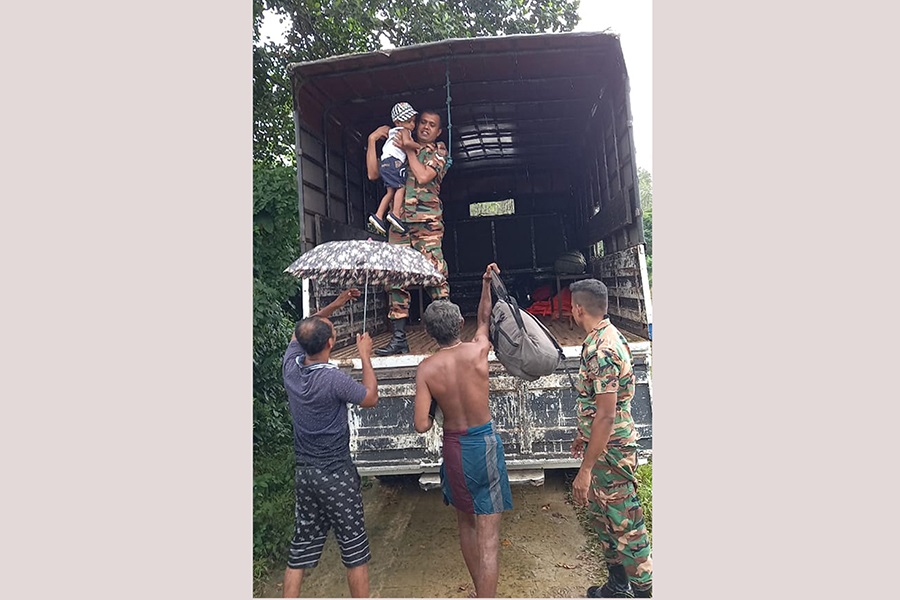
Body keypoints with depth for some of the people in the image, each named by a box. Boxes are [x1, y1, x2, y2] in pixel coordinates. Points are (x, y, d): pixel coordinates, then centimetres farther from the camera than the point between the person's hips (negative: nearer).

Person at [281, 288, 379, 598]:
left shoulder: (290, 366, -6)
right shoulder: (334, 379, -24)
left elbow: (300, 332, 14)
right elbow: (370, 398, -6)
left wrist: (334, 305, 15)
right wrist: (365, 355, -1)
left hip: (304, 472, 6)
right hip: (336, 474, -6)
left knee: (300, 549, 17)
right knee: (354, 549, 10)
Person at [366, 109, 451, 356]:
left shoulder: (439, 154, 11)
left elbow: (423, 176, -7)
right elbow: (373, 173, 14)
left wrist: (408, 149, 2)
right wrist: (372, 140, 13)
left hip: (427, 222, -4)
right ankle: (398, 337, 4)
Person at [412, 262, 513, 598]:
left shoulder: (426, 369, -13)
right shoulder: (479, 350, -12)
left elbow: (421, 426, -14)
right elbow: (484, 318, 11)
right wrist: (486, 283, 23)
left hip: (454, 447, 2)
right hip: (485, 444, -1)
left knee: (465, 524, 23)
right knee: (487, 536, 3)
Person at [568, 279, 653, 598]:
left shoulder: (601, 350, -26)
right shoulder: (606, 335, 6)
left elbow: (606, 415, -27)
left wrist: (586, 469, -23)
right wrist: (582, 435, 24)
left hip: (609, 451, -11)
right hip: (603, 445, 11)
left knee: (623, 524, 3)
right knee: (602, 513, 22)